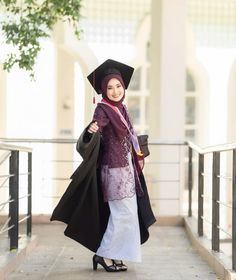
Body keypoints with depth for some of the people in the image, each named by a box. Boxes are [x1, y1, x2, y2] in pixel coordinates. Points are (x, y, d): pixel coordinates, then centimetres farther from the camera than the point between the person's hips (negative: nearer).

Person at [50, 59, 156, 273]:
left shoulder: (120, 109, 12)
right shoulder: (103, 109, -12)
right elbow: (96, 128, -31)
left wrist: (137, 157, 26)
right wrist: (91, 130, -53)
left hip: (126, 167, 9)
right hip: (114, 168, -9)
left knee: (125, 214, 11)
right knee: (124, 213, -8)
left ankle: (114, 255, 18)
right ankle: (105, 254, 0)